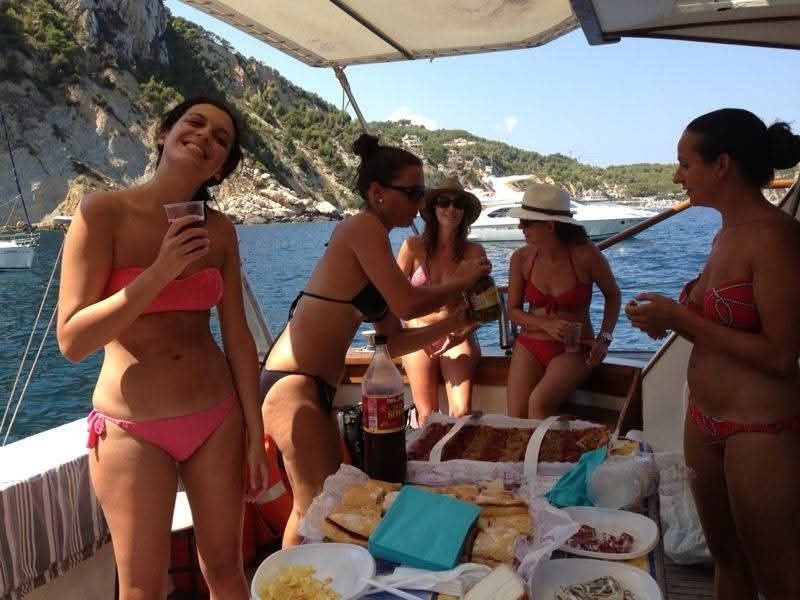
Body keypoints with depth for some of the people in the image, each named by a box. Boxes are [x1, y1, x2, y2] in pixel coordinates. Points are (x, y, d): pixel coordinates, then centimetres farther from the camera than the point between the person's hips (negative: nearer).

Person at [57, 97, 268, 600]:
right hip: (132, 427, -3)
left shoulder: (219, 229, 1)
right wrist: (159, 272, -22)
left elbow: (238, 337, 5)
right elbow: (72, 340, -14)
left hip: (217, 418, 4)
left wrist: (254, 433, 5)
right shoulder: (104, 211, -10)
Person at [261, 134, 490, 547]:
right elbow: (407, 303, -18)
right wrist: (460, 282, -1)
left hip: (312, 387, 10)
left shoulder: (372, 237, 18)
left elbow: (394, 341, 18)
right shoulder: (363, 226, -9)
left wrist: (451, 325, 8)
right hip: (293, 384, -10)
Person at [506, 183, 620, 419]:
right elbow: (514, 310, 4)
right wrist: (547, 325, -14)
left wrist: (604, 338, -8)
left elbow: (613, 295, 4)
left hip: (573, 349, -3)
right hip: (530, 346, 3)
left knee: (539, 403, -28)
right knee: (516, 420, -13)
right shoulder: (521, 258, -6)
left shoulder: (586, 255, -13)